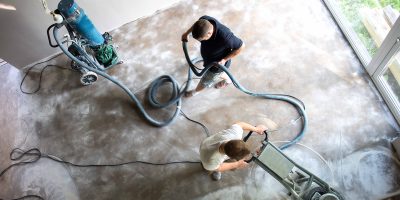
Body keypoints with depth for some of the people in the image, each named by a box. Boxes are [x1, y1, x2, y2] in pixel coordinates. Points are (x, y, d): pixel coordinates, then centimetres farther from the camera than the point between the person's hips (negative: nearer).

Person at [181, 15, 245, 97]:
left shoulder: (225, 37, -46)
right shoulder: (204, 21, -29)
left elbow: (241, 46, -28)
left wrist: (224, 59, -26)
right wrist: (187, 33, 2)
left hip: (217, 63, -5)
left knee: (205, 81, 23)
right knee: (217, 73, 34)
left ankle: (195, 91, 56)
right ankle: (228, 80, 64)